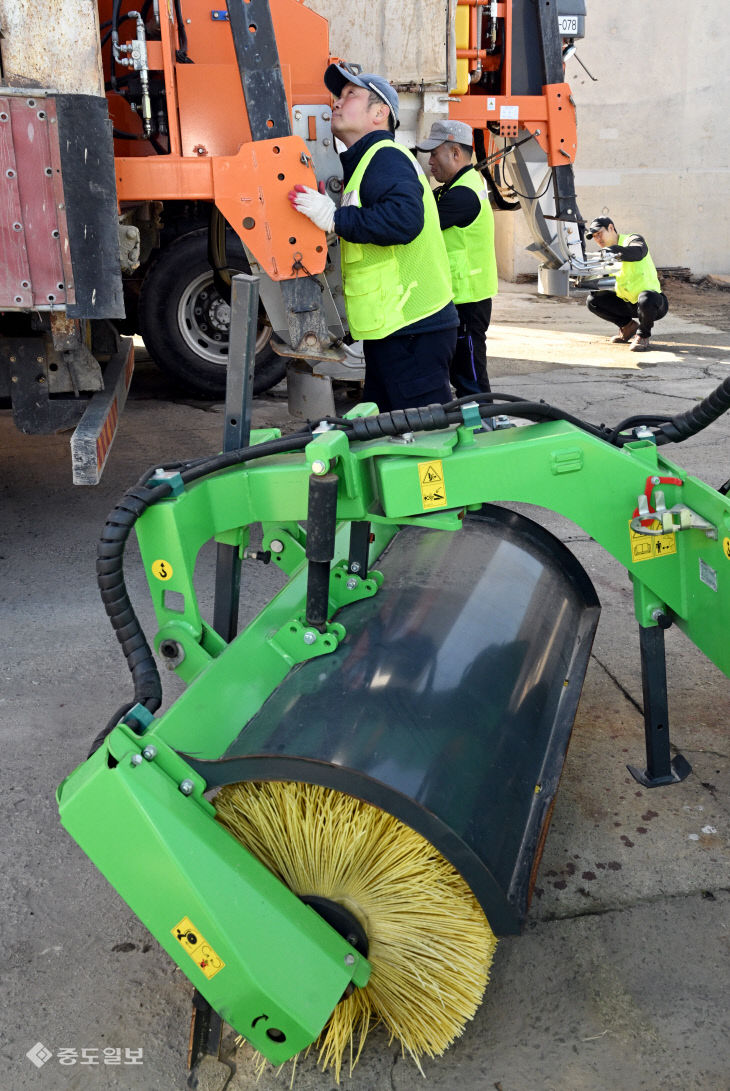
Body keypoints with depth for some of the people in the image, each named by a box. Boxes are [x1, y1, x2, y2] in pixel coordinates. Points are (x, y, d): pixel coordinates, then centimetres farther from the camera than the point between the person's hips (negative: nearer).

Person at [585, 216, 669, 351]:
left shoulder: (632, 240, -10)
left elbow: (639, 252, -36)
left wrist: (615, 250, -51)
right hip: (628, 304, 7)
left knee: (645, 299, -42)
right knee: (593, 301, -6)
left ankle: (643, 336, -12)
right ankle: (628, 325, 9)